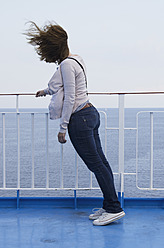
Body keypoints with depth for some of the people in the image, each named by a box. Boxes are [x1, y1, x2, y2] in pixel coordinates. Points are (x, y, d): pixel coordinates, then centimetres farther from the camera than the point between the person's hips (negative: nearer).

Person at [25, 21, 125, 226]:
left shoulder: (66, 65, -15)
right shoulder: (76, 60, 14)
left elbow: (69, 98, -19)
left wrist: (62, 128, -16)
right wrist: (46, 91, 46)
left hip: (79, 119, -10)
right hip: (91, 113, 10)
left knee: (95, 164, -4)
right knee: (100, 162, 10)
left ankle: (114, 208, 3)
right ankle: (109, 206, 18)